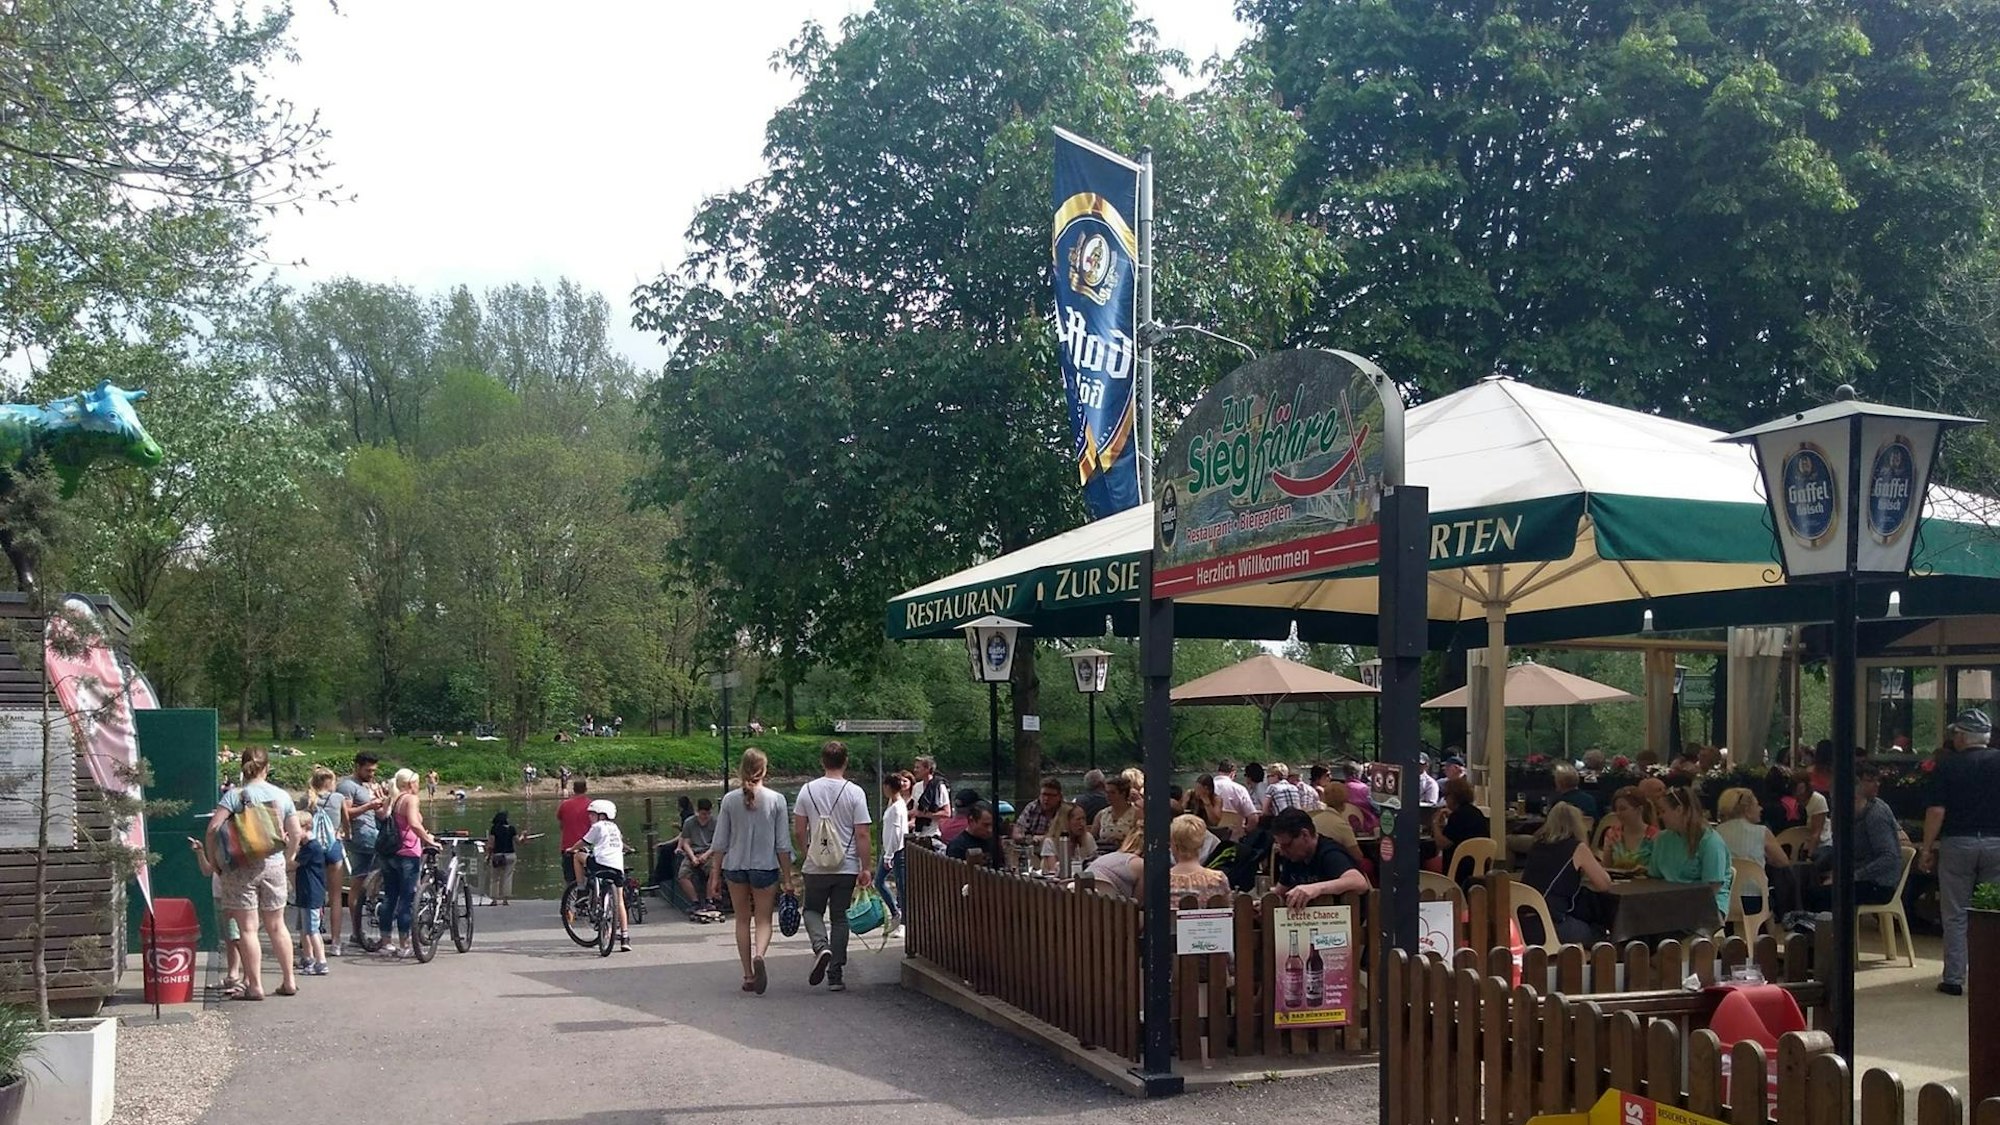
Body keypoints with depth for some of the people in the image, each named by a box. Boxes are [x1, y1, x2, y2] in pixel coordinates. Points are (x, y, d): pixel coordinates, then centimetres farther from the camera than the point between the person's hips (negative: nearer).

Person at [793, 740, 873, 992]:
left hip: (815, 867, 1)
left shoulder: (808, 790, -2)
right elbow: (862, 834, -9)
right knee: (839, 918, 9)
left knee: (813, 910, 18)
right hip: (846, 867, 0)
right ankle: (836, 976, 10)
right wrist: (866, 868, -2)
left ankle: (821, 946, -11)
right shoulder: (855, 792, -8)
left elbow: (799, 829, 2)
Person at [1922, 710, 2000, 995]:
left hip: (1956, 843, -2)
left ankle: (1953, 979, 6)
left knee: (1956, 916, 5)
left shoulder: (1947, 765, -3)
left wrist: (1927, 847, -1)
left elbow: (1937, 811, -8)